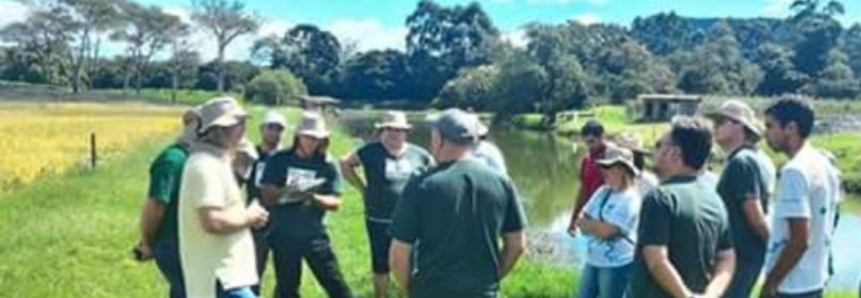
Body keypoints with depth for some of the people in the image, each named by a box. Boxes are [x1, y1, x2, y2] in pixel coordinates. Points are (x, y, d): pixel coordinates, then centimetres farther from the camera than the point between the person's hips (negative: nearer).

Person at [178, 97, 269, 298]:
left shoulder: (214, 163, 16)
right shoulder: (206, 166, -18)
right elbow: (213, 221, -27)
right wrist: (248, 217, -13)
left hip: (223, 275, 11)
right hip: (221, 278, -11)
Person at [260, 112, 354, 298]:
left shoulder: (328, 165, -2)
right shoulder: (279, 161, -2)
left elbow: (335, 203, -5)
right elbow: (267, 197, -4)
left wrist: (313, 197, -24)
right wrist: (284, 191, -24)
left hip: (315, 235, 0)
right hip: (283, 235, 0)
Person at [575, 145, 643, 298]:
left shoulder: (629, 199, -18)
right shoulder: (603, 191, 6)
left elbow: (606, 231, -24)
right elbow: (582, 220, 6)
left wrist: (586, 223, -6)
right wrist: (596, 226, -15)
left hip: (617, 265, -8)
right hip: (593, 260, 8)